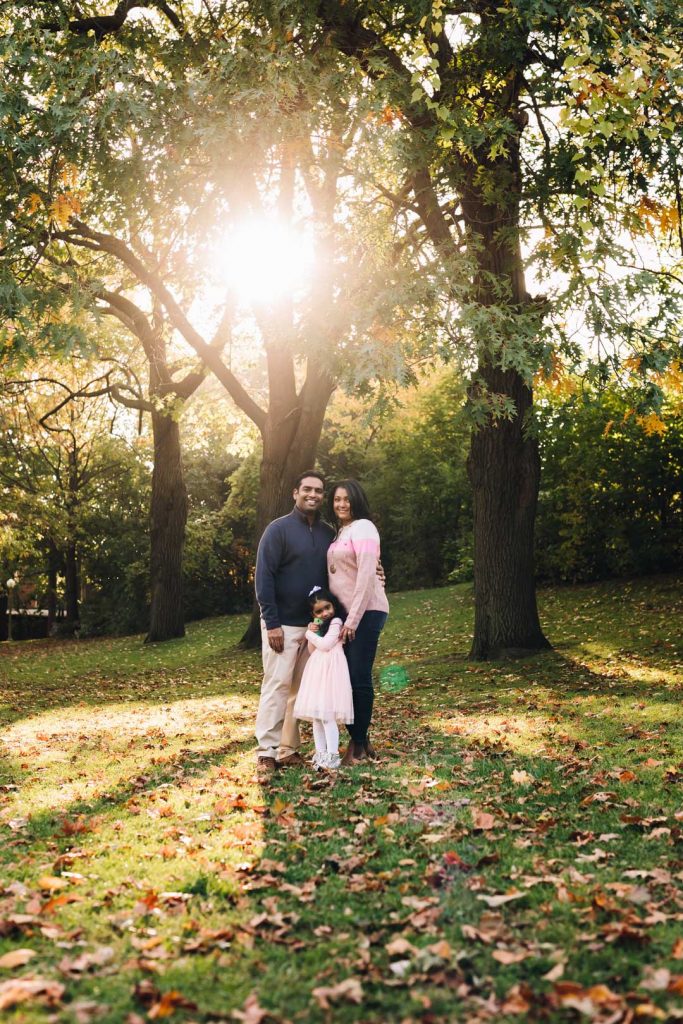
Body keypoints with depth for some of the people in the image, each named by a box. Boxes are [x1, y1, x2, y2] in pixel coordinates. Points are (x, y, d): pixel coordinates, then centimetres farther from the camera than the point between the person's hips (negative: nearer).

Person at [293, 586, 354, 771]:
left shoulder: (336, 622, -7)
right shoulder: (319, 624, 19)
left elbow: (325, 644, -16)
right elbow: (312, 651, 17)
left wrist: (309, 634, -2)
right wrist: (312, 632, 2)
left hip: (330, 671, -9)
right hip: (317, 671, 9)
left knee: (327, 715, -12)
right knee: (316, 715, 9)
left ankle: (332, 755, -10)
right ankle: (320, 753, 15)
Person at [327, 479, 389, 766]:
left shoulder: (362, 527, -9)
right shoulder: (340, 532, 16)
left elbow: (367, 575, -17)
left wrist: (353, 619, -19)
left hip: (365, 613, -8)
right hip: (343, 613, 8)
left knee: (359, 678, -3)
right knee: (346, 677, 9)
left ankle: (358, 745, 7)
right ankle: (359, 742, 19)